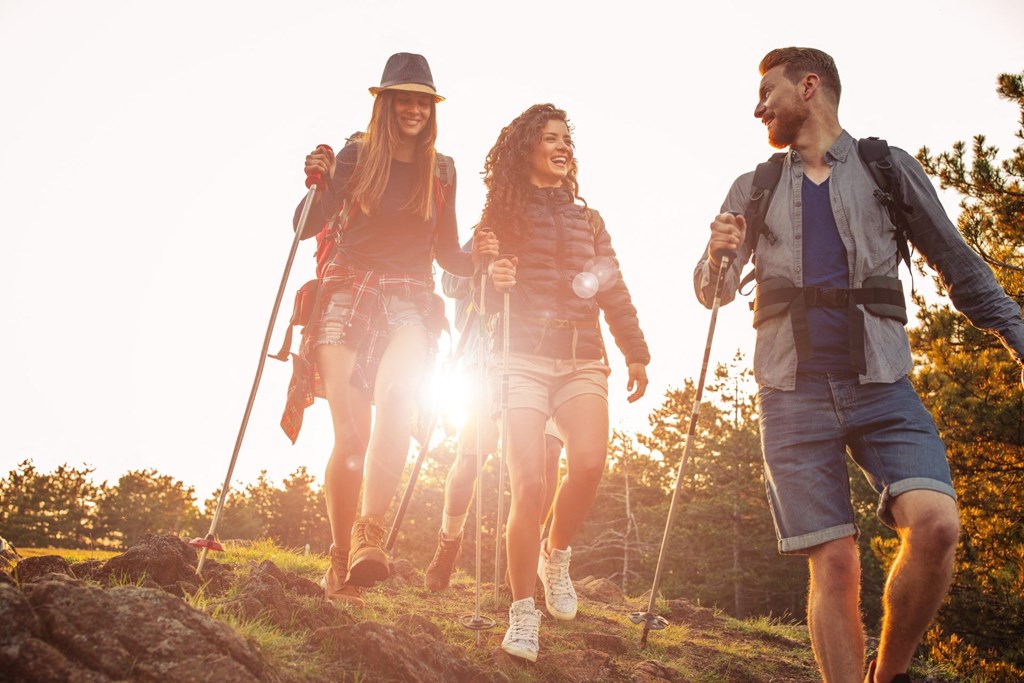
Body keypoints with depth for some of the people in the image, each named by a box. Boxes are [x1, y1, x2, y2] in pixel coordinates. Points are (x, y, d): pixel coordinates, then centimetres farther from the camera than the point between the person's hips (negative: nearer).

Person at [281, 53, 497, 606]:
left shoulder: (441, 170, 13)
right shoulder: (354, 156, 7)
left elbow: (446, 253, 16)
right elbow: (307, 227, -1)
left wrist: (476, 256, -5)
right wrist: (317, 183, -20)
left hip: (409, 301, 1)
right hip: (348, 294, -1)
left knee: (395, 397, -31)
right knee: (350, 432, -13)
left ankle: (369, 534, -35)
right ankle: (340, 560, 0)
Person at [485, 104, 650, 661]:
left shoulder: (588, 219, 21)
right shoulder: (502, 212, 11)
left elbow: (613, 293, 17)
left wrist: (636, 354, 9)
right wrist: (489, 279, -16)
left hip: (582, 361, 3)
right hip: (523, 358, -3)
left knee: (589, 462, -22)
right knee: (529, 484, -14)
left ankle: (556, 555, 7)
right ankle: (522, 614, 1)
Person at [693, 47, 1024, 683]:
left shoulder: (890, 168, 10)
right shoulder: (754, 189, 15)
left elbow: (961, 267, 12)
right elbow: (712, 292, 11)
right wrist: (718, 256, -12)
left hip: (881, 385, -1)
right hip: (794, 392, 1)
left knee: (935, 525, -21)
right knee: (833, 565, -7)